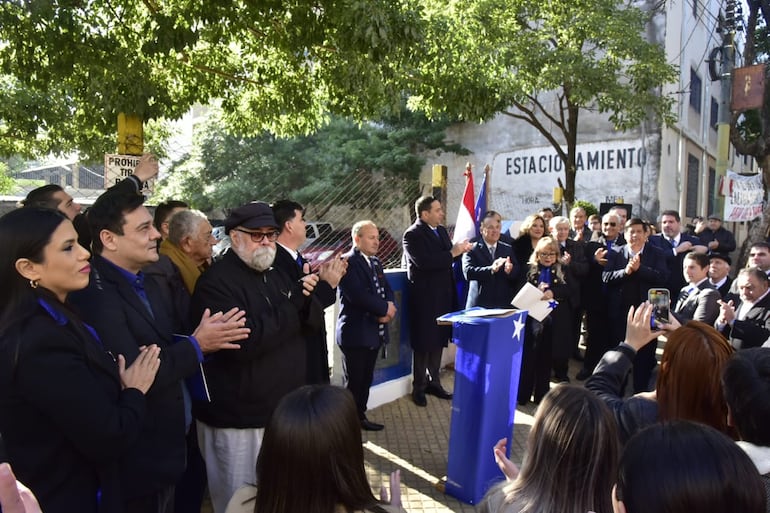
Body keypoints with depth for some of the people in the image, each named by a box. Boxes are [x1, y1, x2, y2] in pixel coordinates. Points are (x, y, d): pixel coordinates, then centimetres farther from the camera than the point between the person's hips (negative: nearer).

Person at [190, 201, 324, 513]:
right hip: (239, 419, -7)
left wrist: (302, 300, -15)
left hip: (283, 412, 8)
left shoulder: (276, 275, 11)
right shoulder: (216, 282, -15)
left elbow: (315, 322, 7)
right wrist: (293, 304, -19)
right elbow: (243, 342, -27)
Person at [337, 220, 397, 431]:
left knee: (366, 379, 15)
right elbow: (357, 295, -23)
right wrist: (385, 309, -13)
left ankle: (360, 416, 28)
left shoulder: (375, 262, 14)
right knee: (354, 381, 2)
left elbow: (387, 289, 11)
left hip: (375, 331, 8)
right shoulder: (347, 262, -13)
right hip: (356, 332, -7)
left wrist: (389, 308, -11)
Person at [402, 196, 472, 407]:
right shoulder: (413, 235, -14)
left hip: (443, 296, 8)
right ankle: (419, 387, 18)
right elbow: (424, 262, -26)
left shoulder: (441, 230, 11)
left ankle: (433, 381, 29)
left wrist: (459, 249, -7)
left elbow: (445, 259, 13)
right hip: (424, 298, -7)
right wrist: (452, 253, -21)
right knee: (423, 343, 3)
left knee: (438, 340, 15)